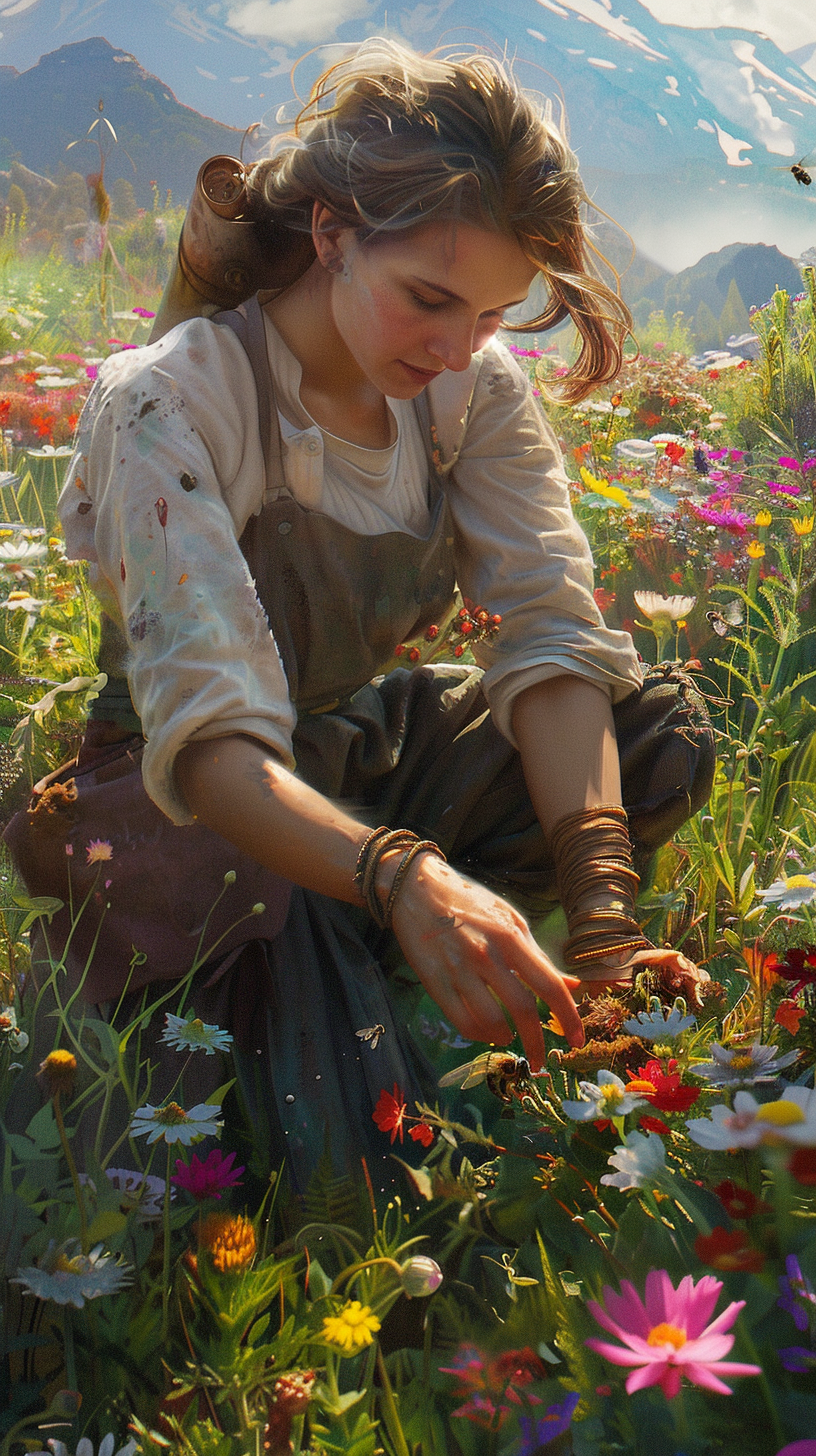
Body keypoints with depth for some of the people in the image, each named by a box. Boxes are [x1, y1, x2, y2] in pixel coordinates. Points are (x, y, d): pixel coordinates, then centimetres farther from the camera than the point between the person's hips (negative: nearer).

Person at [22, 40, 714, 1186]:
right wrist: (401, 877, -55)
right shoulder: (175, 404, -26)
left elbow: (551, 640, -16)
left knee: (660, 735, -15)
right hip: (200, 803, -6)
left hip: (365, 753, 6)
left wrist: (603, 914, -32)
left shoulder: (475, 390, -8)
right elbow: (209, 739, -36)